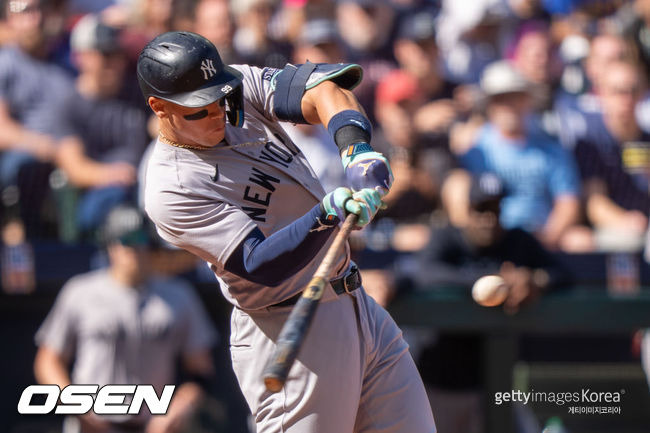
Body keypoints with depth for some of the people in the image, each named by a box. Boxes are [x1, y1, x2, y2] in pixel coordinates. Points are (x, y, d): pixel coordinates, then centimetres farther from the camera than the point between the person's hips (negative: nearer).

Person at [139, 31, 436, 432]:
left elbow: (321, 89, -11)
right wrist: (328, 214, -40)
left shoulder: (242, 88, 3)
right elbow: (259, 267, -25)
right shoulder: (170, 189, -18)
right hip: (289, 335, -8)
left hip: (359, 306, 8)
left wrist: (356, 146, -30)